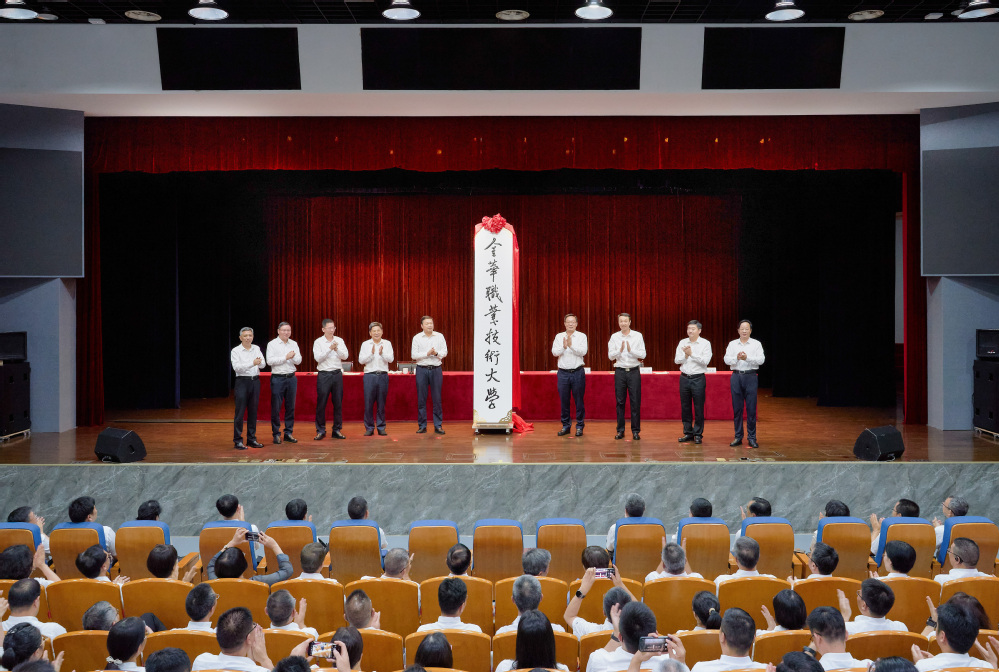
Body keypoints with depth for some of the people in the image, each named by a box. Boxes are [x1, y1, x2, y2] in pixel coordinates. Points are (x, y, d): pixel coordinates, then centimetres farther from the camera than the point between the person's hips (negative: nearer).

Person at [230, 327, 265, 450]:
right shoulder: (236, 351, -3)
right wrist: (252, 363, -26)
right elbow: (236, 367, -16)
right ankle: (238, 440, -1)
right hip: (242, 381, -4)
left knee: (253, 411, 9)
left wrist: (260, 362, -23)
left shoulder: (256, 349, 10)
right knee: (240, 411, -5)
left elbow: (263, 365, 1)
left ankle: (251, 439, 17)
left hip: (255, 381, 5)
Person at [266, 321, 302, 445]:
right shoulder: (272, 344, -1)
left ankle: (288, 433, 14)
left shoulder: (293, 344, 11)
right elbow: (270, 361, -12)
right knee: (276, 407, -3)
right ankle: (276, 433, 6)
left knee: (290, 407, 6)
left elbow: (298, 361, 4)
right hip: (277, 378, -4)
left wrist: (293, 357, -17)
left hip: (291, 378, 4)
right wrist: (286, 357, -14)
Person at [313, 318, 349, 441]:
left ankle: (337, 430, 12)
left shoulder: (339, 341, 8)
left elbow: (345, 356, -1)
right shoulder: (318, 342, 0)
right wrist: (330, 349, -18)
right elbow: (318, 358, -11)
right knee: (321, 403, -2)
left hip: (337, 374, 3)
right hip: (324, 375, -3)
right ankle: (320, 431, 5)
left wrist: (337, 349, -18)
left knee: (338, 403, 4)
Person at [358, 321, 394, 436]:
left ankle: (381, 428, 11)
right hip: (369, 375, -1)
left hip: (383, 376, 1)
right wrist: (371, 353, -15)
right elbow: (361, 360, -2)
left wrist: (382, 353, -19)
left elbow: (391, 359, -2)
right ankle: (369, 428, 6)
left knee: (381, 403, 4)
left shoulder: (387, 344, 8)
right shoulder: (365, 344, 6)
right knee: (368, 403, -2)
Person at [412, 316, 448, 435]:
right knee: (421, 399, 1)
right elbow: (414, 355, -2)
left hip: (436, 370, 1)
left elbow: (445, 352, 5)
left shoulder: (439, 336, 7)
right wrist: (427, 354, -11)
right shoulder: (417, 338, 4)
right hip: (422, 370, 0)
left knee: (437, 399, 1)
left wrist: (436, 353, -14)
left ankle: (438, 426, 6)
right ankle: (422, 426, 8)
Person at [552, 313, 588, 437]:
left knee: (579, 400, 1)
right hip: (563, 373, 2)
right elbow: (554, 352, -1)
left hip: (577, 372, -2)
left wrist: (571, 345, -23)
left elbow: (583, 352, -11)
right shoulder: (559, 336, 9)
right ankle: (566, 426, 15)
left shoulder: (581, 336, 2)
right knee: (564, 400, 5)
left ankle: (580, 426, 10)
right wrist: (563, 347, -19)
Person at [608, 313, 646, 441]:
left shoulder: (637, 336, 2)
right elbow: (610, 356, 0)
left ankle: (635, 430, 5)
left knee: (635, 401, -1)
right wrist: (620, 350, -17)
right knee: (620, 401, 4)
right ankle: (620, 430, 11)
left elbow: (643, 355, -3)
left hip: (634, 371, -1)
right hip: (620, 371, 1)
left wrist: (631, 350, -17)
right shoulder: (614, 337, 5)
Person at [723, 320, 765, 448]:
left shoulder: (756, 344, 5)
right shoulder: (732, 344, 10)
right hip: (736, 376, 2)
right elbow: (727, 359, -1)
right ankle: (738, 437, 12)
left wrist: (747, 358, -20)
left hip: (750, 377, -2)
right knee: (737, 408, 4)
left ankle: (752, 438, 3)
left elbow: (760, 360, -6)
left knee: (751, 408, -3)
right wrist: (736, 358, -20)